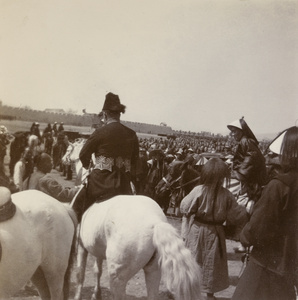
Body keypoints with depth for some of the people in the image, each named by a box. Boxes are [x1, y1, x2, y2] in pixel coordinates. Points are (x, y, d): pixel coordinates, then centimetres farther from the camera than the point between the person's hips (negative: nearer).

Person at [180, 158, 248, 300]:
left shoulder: (198, 191, -19)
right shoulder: (226, 195, -14)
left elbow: (185, 208, -11)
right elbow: (237, 215, -7)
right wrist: (245, 213, 12)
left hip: (196, 231, -1)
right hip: (214, 233, 1)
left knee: (193, 261, 15)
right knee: (212, 263, 16)